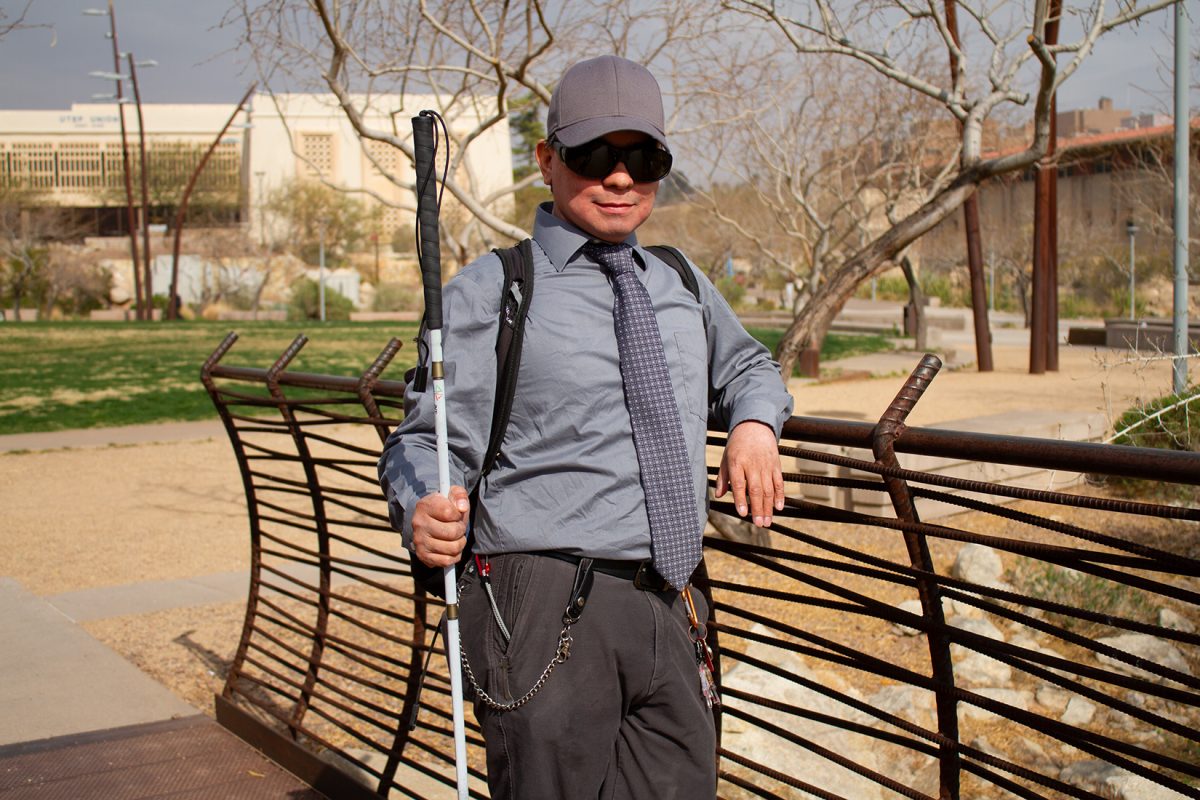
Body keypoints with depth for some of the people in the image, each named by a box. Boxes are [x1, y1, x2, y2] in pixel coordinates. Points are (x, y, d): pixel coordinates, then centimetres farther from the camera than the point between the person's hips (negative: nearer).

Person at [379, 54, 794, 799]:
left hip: (668, 617, 5)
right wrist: (425, 512, -25)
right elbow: (429, 437, -3)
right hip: (548, 613, -5)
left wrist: (756, 421, 14)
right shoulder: (488, 291, 3)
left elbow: (745, 364, 37)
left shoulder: (683, 288, 19)